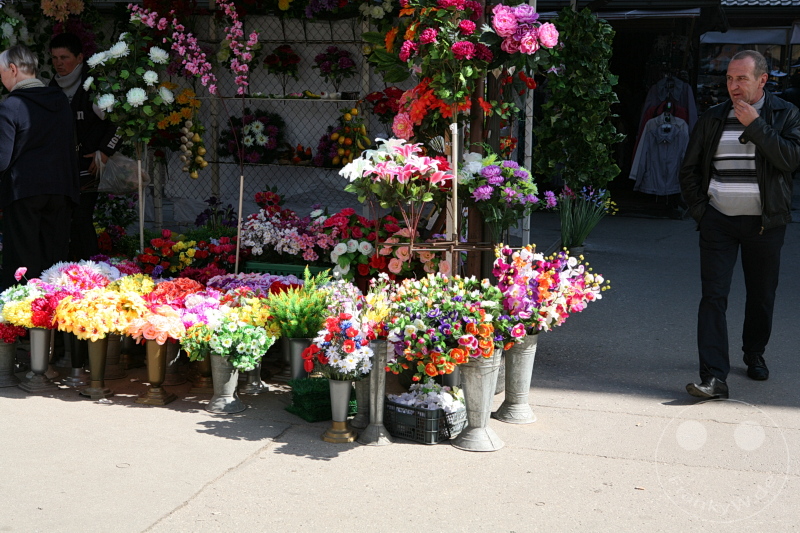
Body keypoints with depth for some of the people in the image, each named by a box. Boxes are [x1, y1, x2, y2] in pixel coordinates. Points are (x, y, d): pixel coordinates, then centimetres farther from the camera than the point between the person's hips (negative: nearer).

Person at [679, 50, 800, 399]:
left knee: (761, 295, 11)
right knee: (713, 296, -8)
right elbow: (689, 169, 13)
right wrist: (699, 209, 2)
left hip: (764, 223, -1)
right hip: (718, 221, 1)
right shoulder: (713, 119, 7)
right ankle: (714, 377, -10)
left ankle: (754, 354, 36)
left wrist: (755, 125, -17)